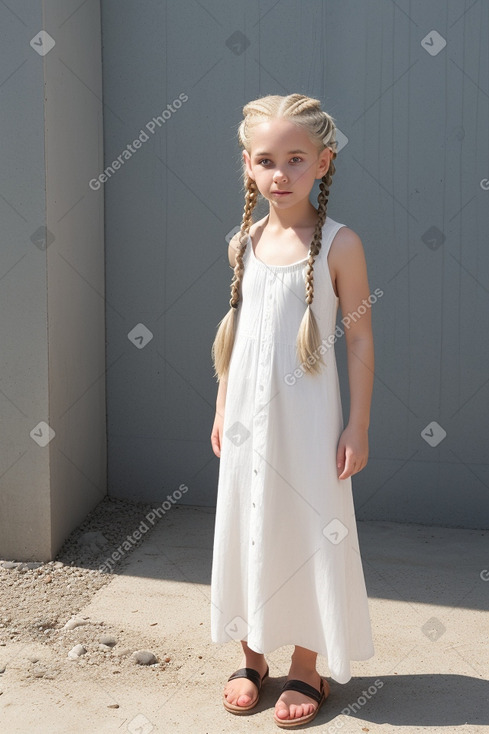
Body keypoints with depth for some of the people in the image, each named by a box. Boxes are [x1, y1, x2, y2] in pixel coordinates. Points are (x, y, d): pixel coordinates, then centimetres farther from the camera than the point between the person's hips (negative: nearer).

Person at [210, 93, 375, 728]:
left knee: (309, 531, 6)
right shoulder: (245, 242, 4)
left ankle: (306, 667, 23)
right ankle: (253, 657, 29)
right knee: (246, 527, 12)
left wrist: (359, 425, -10)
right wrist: (223, 406, 13)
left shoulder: (339, 243, -10)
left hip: (307, 415, -4)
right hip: (249, 414, 5)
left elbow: (360, 337, -8)